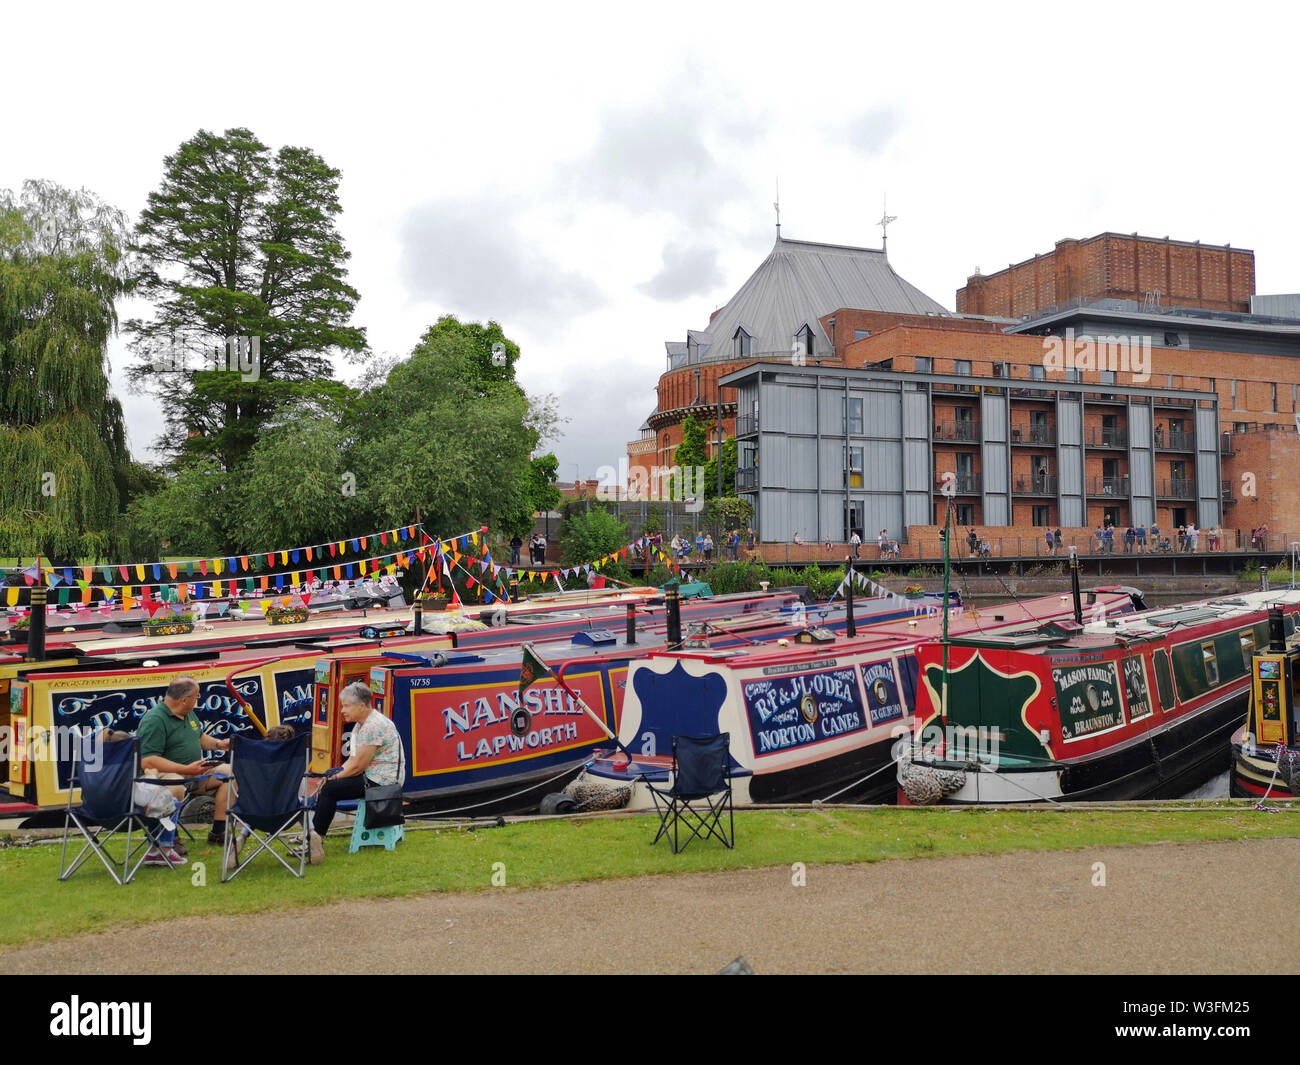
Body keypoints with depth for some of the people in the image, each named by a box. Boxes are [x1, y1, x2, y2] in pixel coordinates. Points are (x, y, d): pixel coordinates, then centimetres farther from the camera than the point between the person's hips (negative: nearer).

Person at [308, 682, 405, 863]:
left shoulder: (374, 726, -21)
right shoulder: (360, 725, 13)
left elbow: (358, 766, -19)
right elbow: (352, 759, 14)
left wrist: (335, 778, -7)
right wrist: (334, 774, -1)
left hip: (382, 781, -10)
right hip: (371, 777, 10)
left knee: (330, 789, -14)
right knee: (326, 785, 8)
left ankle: (315, 838, -1)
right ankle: (314, 839, 6)